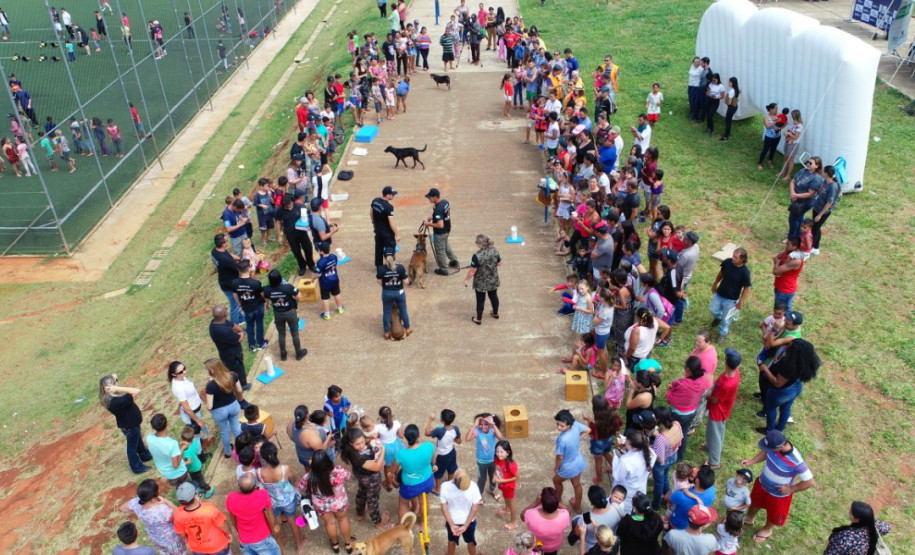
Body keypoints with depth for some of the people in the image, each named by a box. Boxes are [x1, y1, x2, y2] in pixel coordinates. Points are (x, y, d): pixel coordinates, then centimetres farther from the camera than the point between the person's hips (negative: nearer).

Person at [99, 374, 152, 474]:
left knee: (138, 440, 31)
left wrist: (113, 377, -26)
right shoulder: (115, 401, -42)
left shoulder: (109, 397, -15)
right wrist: (118, 388, -44)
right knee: (132, 446, 16)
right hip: (130, 425, -8)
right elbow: (137, 391, -46)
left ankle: (145, 456, 55)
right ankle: (137, 467, 39)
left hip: (130, 422, 8)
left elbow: (114, 375, -4)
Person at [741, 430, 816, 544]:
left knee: (773, 514, 27)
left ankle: (767, 529, 59)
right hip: (762, 483, 5)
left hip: (779, 494, -5)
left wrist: (790, 489, -20)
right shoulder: (775, 444, -27)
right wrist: (752, 461, -15)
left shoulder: (796, 462, -43)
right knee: (755, 502, 32)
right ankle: (749, 518, 63)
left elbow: (810, 482, -29)